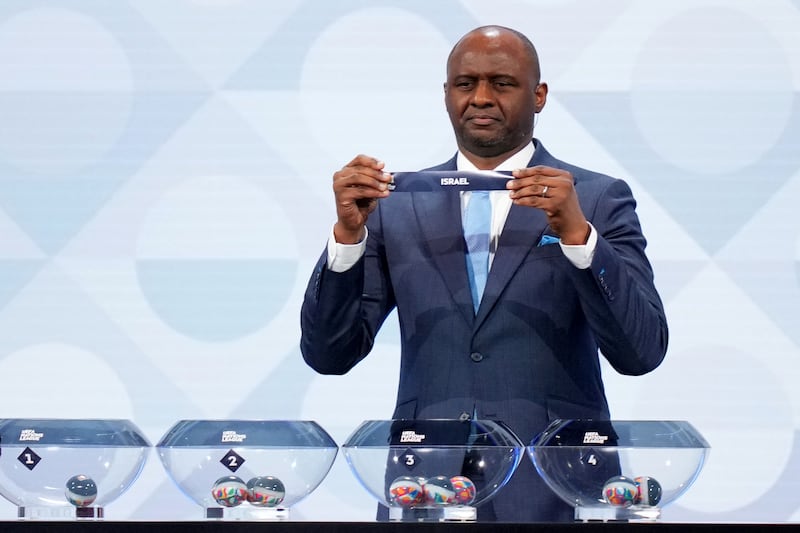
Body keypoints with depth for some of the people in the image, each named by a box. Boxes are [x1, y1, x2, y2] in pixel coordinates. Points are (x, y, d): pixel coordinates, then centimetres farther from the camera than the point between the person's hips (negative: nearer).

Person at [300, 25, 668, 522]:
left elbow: (643, 352, -9)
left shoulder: (598, 201, 1)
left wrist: (576, 232, -22)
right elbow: (329, 354, 2)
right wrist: (349, 233, -12)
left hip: (555, 497, -2)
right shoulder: (397, 206, 7)